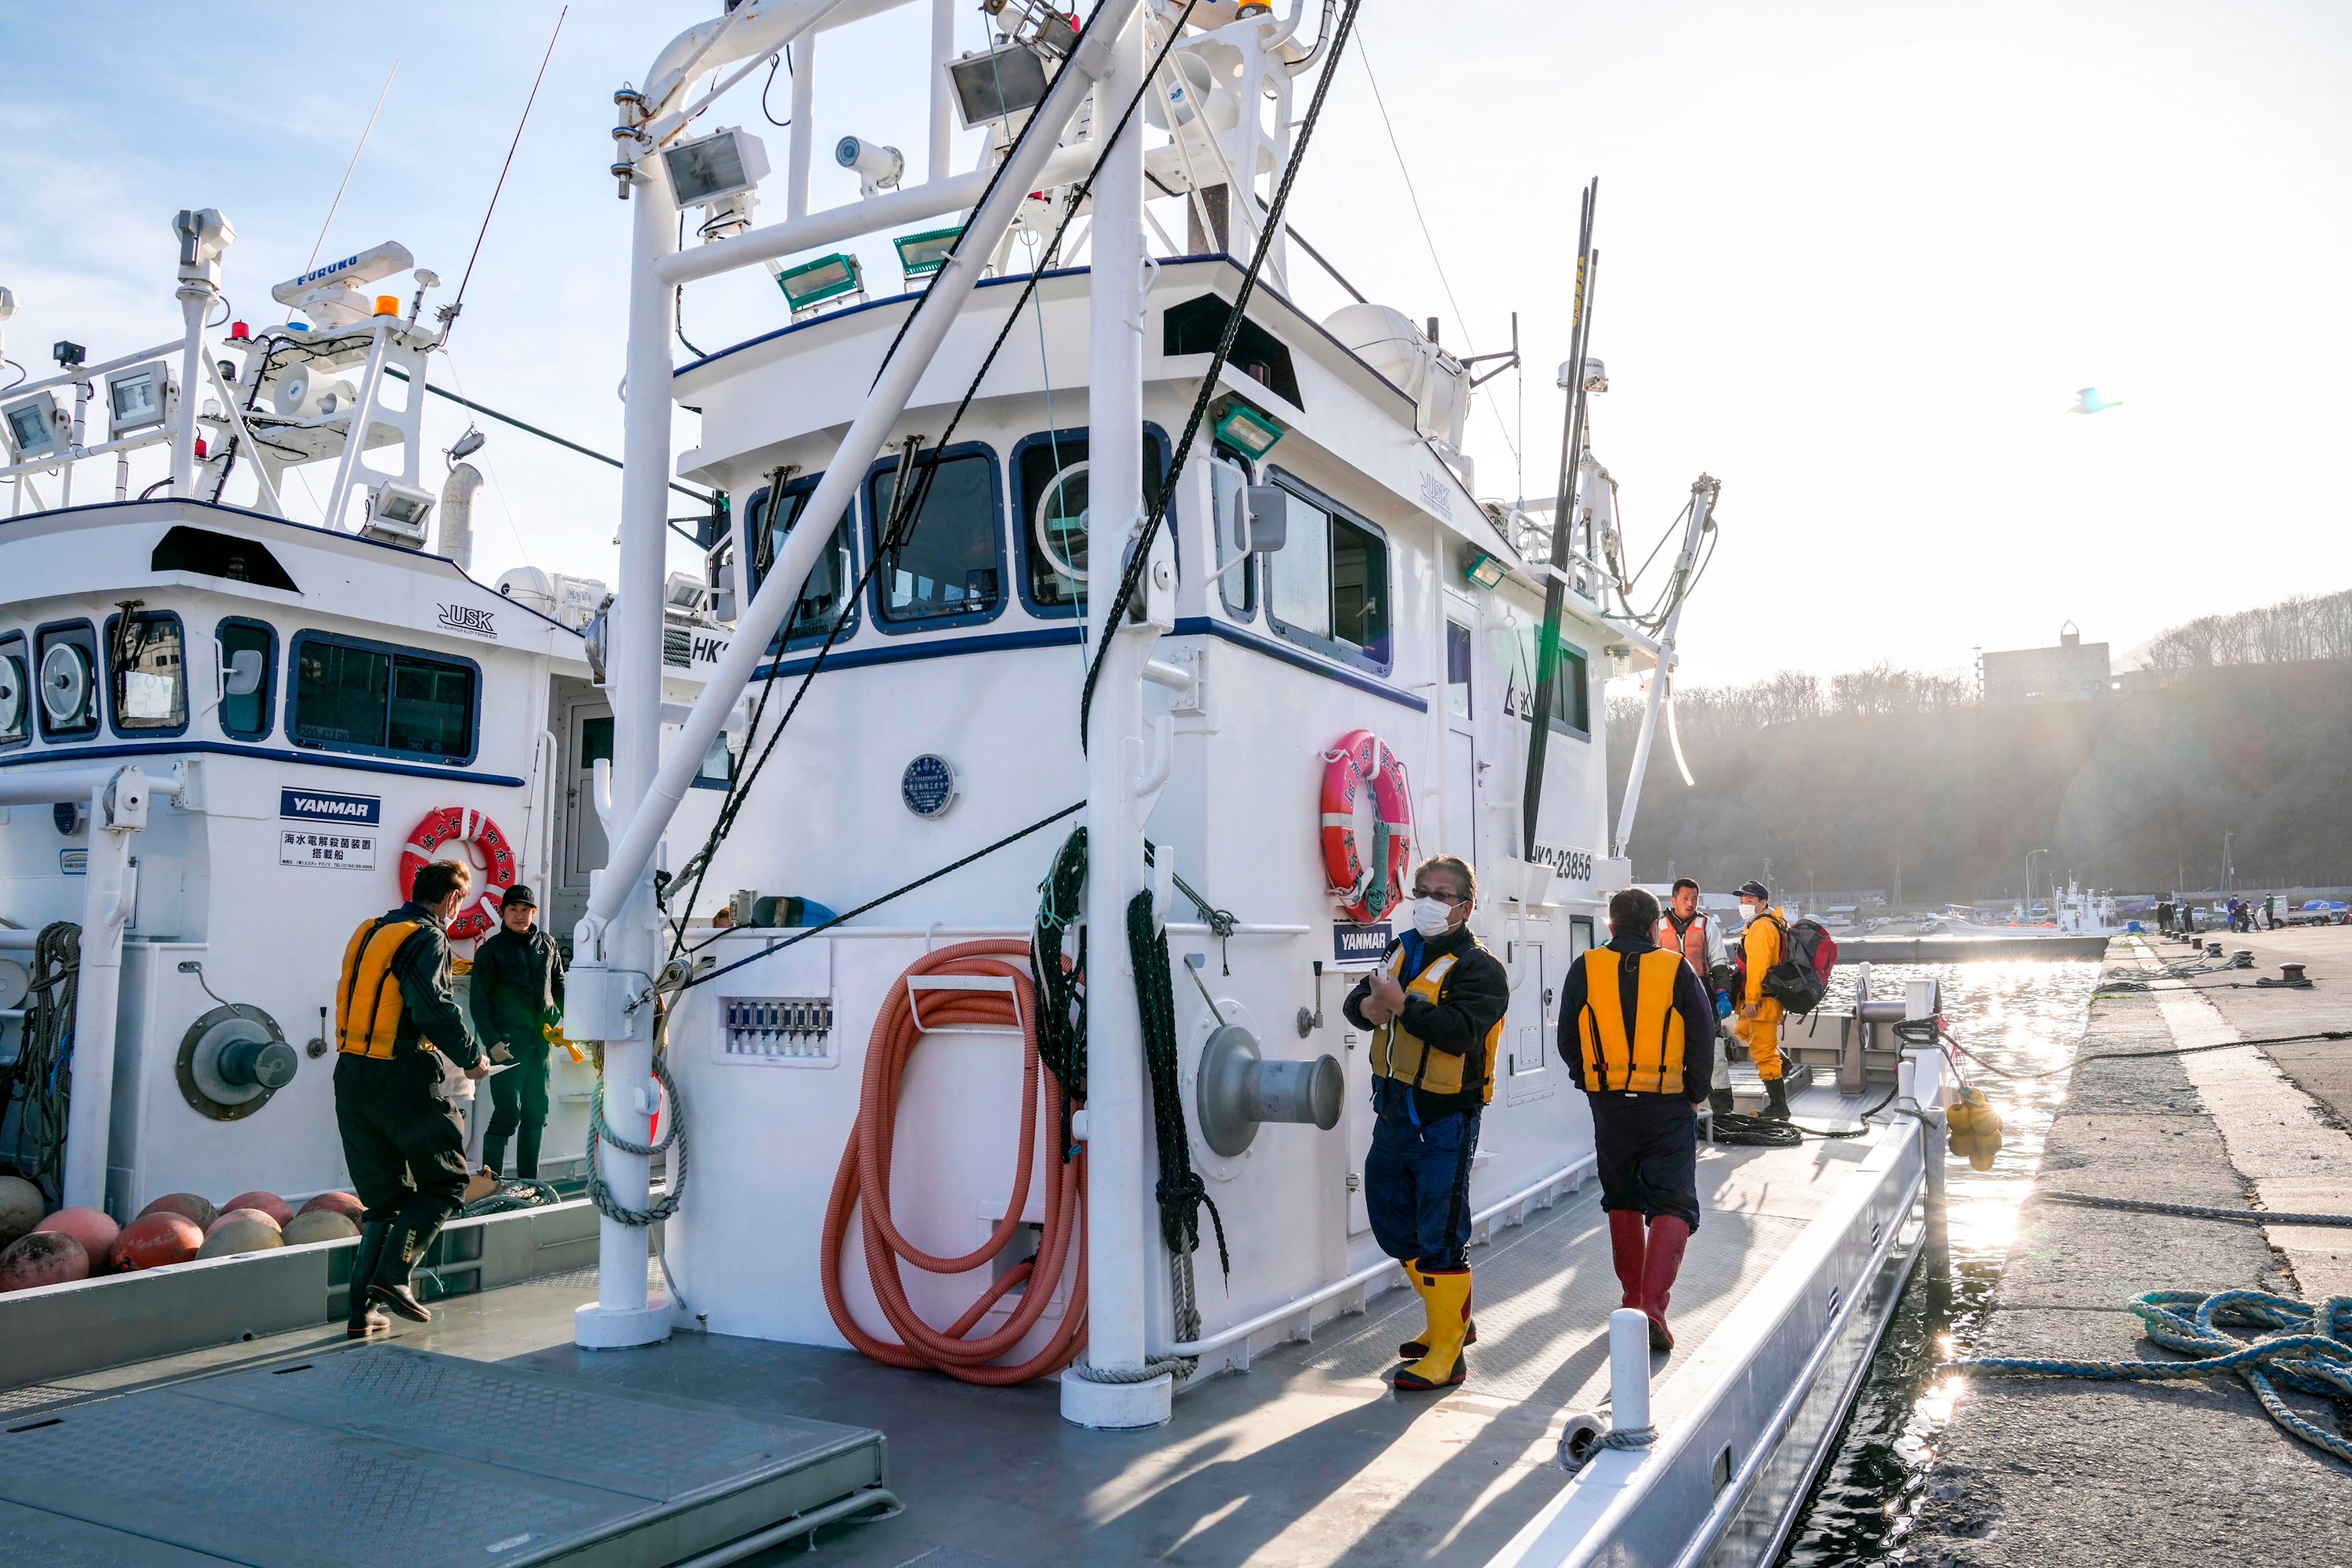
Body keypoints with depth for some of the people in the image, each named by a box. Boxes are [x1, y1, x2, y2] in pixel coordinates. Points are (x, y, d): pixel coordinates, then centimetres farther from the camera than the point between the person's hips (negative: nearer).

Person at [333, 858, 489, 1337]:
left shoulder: (370, 932, 15)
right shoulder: (427, 940, -10)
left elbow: (364, 1004, 20)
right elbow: (436, 1010, -21)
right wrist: (470, 1059, -7)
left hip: (351, 1078, 8)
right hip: (403, 1082, -8)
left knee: (385, 1197, 13)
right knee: (444, 1183, 7)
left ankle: (363, 1308, 9)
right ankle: (391, 1276, -6)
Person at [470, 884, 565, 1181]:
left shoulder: (546, 945, 12)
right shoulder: (491, 950, -1)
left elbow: (560, 988, 21)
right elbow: (479, 1002, -4)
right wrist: (492, 1042, -13)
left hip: (541, 1040, 5)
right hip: (508, 1042, -5)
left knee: (537, 1112, 9)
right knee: (508, 1113, -10)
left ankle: (529, 1179, 17)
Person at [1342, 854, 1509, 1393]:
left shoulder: (1479, 968, -10)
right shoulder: (1402, 952, 13)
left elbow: (1458, 1030, -25)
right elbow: (1356, 1002, 8)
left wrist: (1402, 1004, -25)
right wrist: (1369, 1006, -14)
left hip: (1444, 1120, -8)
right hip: (1394, 1111, 8)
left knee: (1440, 1236, -3)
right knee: (1394, 1225, 17)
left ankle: (1446, 1355, 8)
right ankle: (1453, 1322, 35)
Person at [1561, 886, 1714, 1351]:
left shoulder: (1586, 970, -1)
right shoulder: (1677, 969, -5)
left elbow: (1568, 1042, 3)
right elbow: (1704, 1039, -1)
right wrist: (1694, 1095, 11)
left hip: (1609, 1104, 2)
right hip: (1668, 1106, -2)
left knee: (1622, 1200, 19)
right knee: (1673, 1205, 2)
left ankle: (1634, 1295, 28)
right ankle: (1652, 1306, -13)